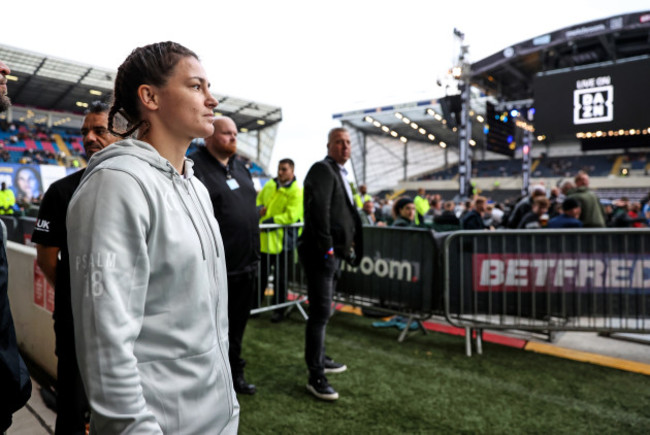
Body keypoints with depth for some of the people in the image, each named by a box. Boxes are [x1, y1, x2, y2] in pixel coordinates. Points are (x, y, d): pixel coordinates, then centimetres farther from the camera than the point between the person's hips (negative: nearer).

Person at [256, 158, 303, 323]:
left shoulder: (296, 192, -13)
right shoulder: (270, 185, 8)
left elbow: (291, 216, -21)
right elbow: (259, 200, 20)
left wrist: (269, 221, -22)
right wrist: (259, 208, -3)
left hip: (282, 240, -6)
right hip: (263, 238, 6)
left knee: (280, 278, 8)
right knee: (260, 275, 17)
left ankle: (279, 310, 22)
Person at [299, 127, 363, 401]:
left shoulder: (339, 173, 20)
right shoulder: (322, 169, -10)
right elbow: (319, 209, -20)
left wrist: (346, 244, 15)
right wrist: (327, 246, -22)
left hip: (334, 252, 10)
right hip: (321, 252, -10)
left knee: (323, 311, 19)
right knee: (320, 313, -7)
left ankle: (320, 359, 34)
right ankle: (316, 377, 2)